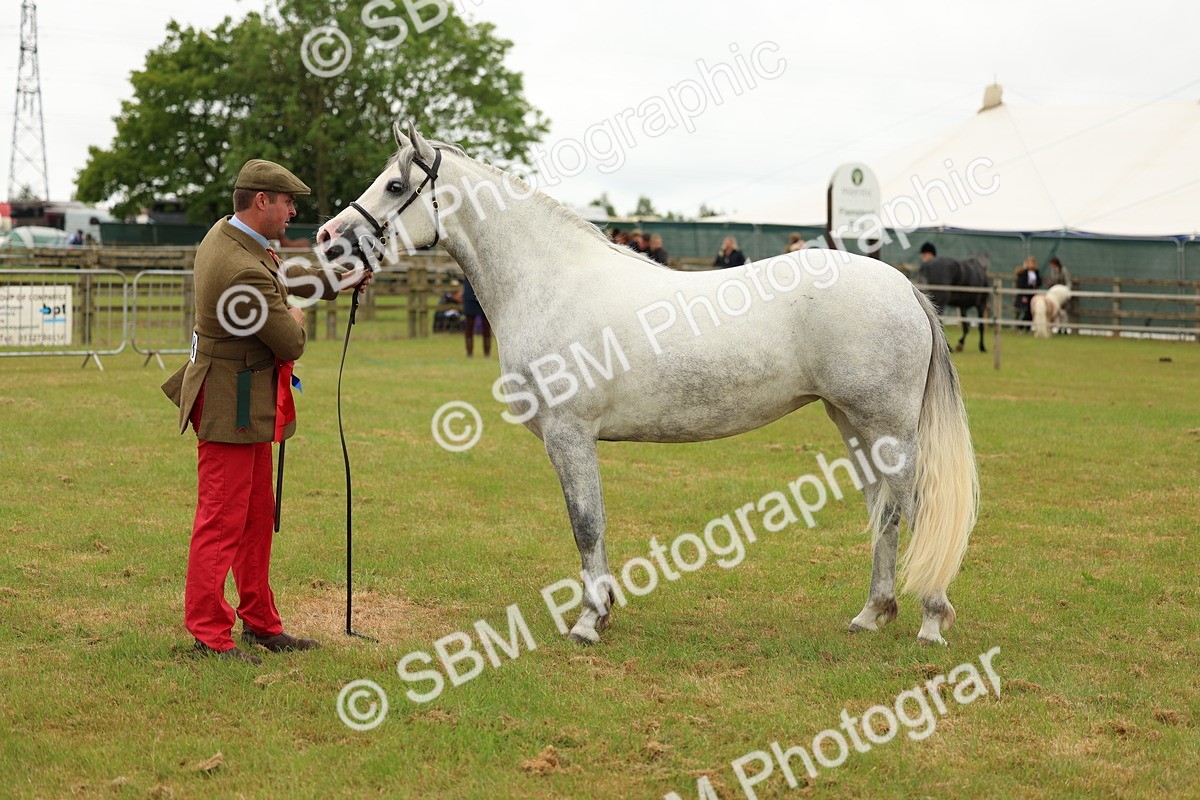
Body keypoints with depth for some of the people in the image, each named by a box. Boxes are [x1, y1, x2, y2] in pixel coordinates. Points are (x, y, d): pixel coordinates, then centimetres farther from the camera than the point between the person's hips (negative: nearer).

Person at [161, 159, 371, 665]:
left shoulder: (225, 234, 5)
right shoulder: (244, 271, -27)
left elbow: (278, 276, 24)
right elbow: (291, 346, -19)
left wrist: (339, 281, 26)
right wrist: (294, 318, 3)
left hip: (249, 404, 11)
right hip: (231, 407, -11)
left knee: (258, 516, 17)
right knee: (222, 521, -3)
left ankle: (260, 623, 27)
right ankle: (209, 635, 4)